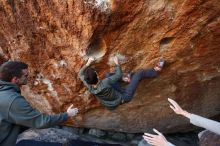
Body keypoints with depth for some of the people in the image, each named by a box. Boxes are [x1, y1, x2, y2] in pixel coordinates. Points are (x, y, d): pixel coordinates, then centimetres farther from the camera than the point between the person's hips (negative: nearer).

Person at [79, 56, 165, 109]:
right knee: (139, 74, 1)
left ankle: (125, 79, 23)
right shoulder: (104, 83, -39)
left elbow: (80, 74, -4)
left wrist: (88, 63, -8)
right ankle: (156, 70, 28)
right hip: (124, 97, -6)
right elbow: (119, 75, -22)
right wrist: (117, 63, -8)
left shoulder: (90, 88, -22)